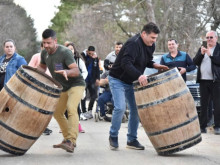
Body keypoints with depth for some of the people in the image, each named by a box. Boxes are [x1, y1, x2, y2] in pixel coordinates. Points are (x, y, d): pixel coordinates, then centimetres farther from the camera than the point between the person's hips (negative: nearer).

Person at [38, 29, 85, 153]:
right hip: (63, 87, 8)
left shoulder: (65, 52, -24)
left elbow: (76, 70, -32)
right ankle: (67, 139, 27)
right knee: (57, 113, 12)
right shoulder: (45, 53, -3)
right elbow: (42, 67, 16)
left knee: (71, 108, -28)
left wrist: (66, 72, -53)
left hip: (76, 84, -8)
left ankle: (71, 141, -37)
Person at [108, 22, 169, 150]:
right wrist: (139, 76, -51)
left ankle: (132, 140, 14)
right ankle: (113, 136, 3)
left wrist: (154, 65, -5)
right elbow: (126, 63, -38)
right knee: (120, 108, -18)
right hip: (117, 79, -8)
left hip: (131, 82, 8)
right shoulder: (133, 44, -26)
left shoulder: (151, 45, 2)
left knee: (136, 110, 3)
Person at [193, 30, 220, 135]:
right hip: (203, 80, 4)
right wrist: (201, 54, -7)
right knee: (203, 104, 6)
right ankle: (202, 126, 8)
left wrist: (210, 55, -17)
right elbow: (195, 62, 8)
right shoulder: (202, 49, 16)